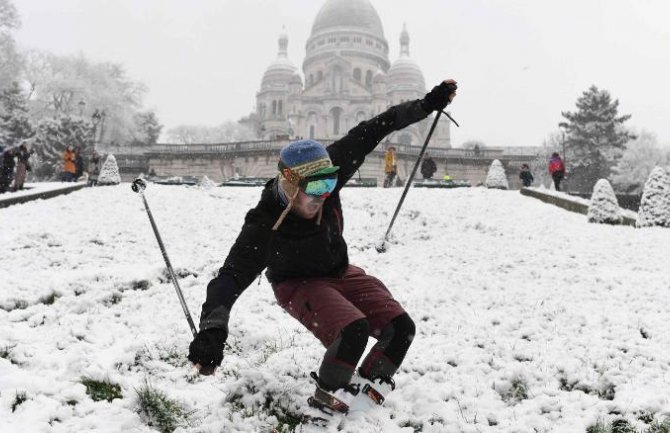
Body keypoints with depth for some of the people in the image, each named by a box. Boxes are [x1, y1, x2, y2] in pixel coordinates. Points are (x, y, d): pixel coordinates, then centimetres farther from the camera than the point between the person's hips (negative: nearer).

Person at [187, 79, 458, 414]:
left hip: (339, 272, 6)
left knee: (400, 327, -7)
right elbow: (232, 276, -44)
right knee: (352, 331, -31)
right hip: (298, 284, -6)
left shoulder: (324, 174, -24)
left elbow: (371, 132, -16)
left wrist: (427, 105, -15)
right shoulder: (265, 224, -34)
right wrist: (212, 330, -61)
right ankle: (329, 400, -5)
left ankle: (365, 398, 12)